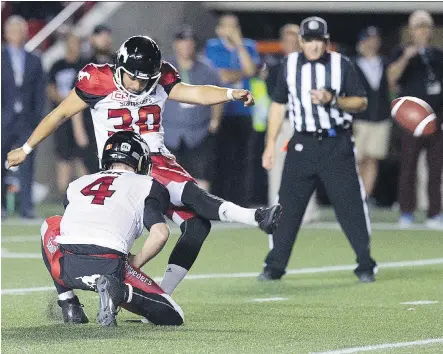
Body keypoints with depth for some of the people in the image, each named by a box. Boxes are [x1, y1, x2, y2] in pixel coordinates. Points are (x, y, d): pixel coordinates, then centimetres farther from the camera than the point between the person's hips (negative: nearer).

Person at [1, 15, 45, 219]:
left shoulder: (34, 61, 13)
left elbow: (40, 92, 11)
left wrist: (38, 116, 1)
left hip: (27, 120, 1)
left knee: (27, 166, -3)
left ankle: (26, 207, -4)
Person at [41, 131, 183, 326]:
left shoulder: (76, 184, 27)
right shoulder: (145, 185, 14)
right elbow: (160, 234, -2)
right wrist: (134, 264, 14)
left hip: (67, 268, 4)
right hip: (109, 265, -4)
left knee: (52, 224, 38)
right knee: (172, 317, 8)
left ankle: (68, 305, 22)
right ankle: (120, 292, -19)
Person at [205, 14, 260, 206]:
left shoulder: (248, 46, 11)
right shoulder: (213, 47, 1)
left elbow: (251, 69, -7)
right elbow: (223, 77, -6)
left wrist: (239, 44, -6)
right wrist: (243, 73, 5)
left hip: (243, 112, 3)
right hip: (222, 111, -3)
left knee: (240, 160, 1)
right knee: (222, 159, -7)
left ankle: (239, 204, 4)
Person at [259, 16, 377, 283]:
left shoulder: (342, 64, -2)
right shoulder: (289, 65, 5)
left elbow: (362, 102, 0)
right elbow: (278, 105, 12)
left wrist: (333, 100, -18)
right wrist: (271, 144, 8)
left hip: (337, 144, -2)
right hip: (303, 144, 2)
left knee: (350, 202, -3)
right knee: (287, 205, 1)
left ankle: (365, 265, 7)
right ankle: (275, 266, 9)